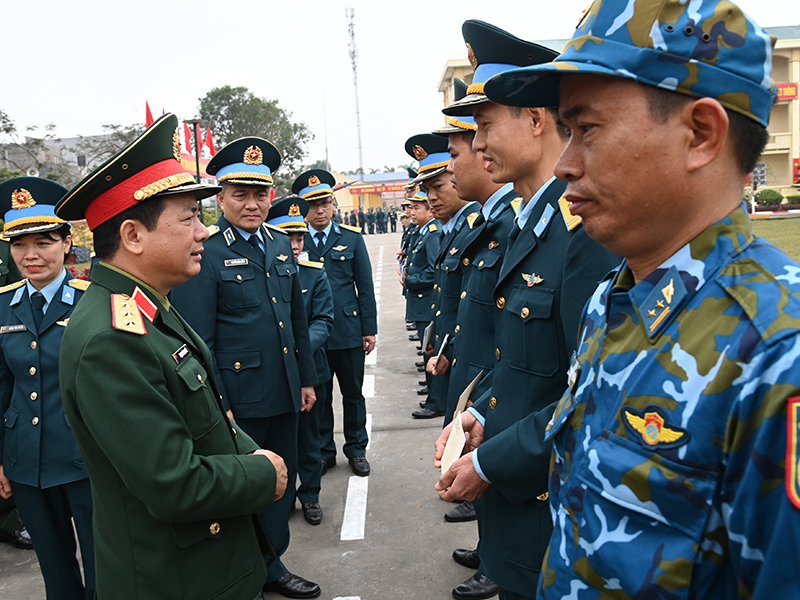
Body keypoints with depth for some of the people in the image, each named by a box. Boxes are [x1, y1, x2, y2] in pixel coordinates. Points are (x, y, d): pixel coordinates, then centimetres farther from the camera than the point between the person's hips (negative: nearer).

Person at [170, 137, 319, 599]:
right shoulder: (204, 253, -12)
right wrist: (216, 405, -15)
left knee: (282, 483, 18)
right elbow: (199, 340, -13)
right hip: (240, 400, -6)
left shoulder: (281, 244, 9)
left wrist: (307, 379, 14)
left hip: (285, 395, 7)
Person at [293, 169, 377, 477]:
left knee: (353, 393, 11)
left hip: (348, 330, 0)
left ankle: (356, 449, 28)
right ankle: (324, 451, 27)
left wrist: (369, 329, -1)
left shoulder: (352, 238, 3)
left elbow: (365, 286, 3)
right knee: (318, 396, 10)